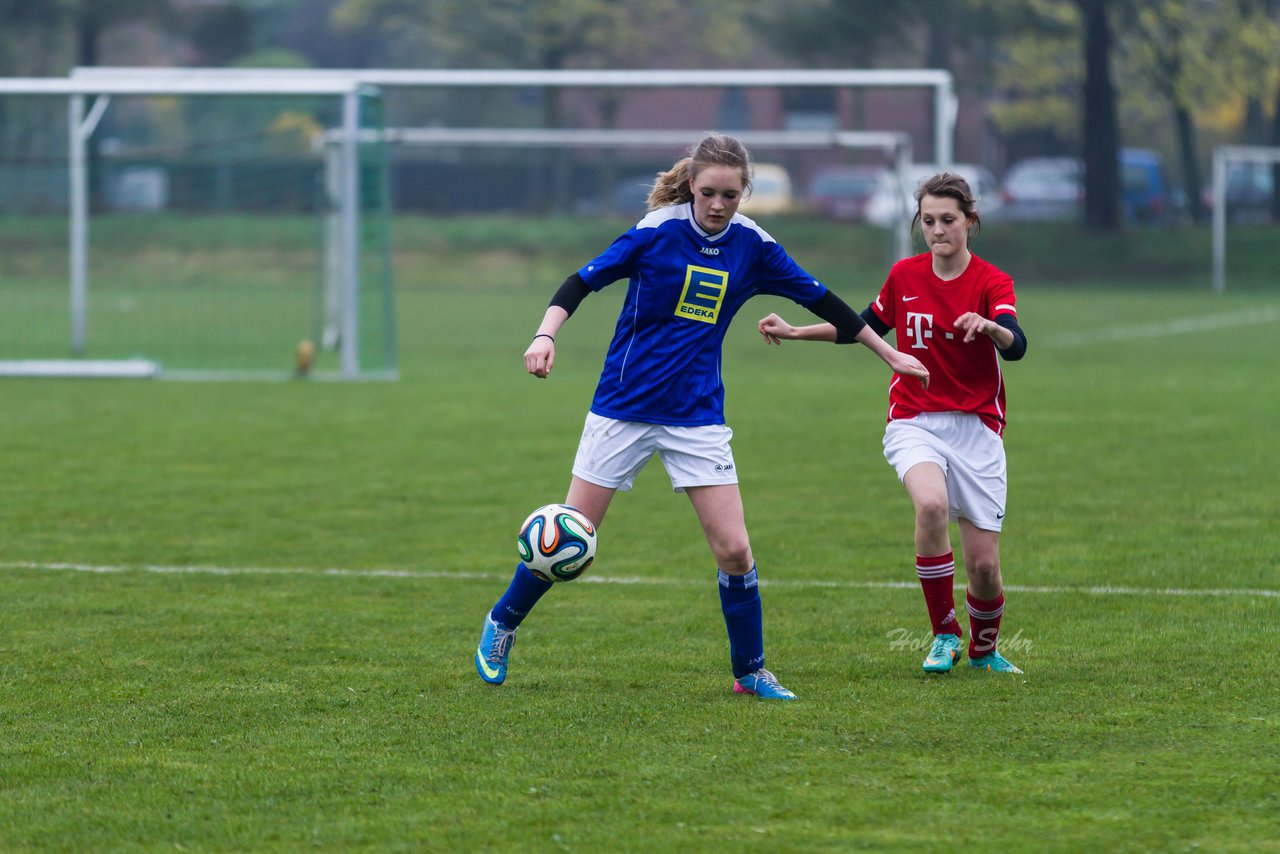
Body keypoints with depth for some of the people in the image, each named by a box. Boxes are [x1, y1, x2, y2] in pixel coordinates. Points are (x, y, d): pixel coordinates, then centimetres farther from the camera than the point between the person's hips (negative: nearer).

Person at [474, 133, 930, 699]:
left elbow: (819, 300, 9)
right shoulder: (658, 232, -11)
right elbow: (583, 281, -9)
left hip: (697, 415, 2)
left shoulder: (751, 245, -1)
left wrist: (889, 354, 15)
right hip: (624, 408, -2)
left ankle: (749, 671, 10)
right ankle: (503, 622, 24)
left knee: (733, 549, -6)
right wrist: (546, 336, -26)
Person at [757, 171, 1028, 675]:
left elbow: (1016, 347, -26)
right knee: (931, 503, -32)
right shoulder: (904, 276, 3)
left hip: (976, 427, -1)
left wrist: (990, 327, -48)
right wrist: (795, 332, 16)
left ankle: (983, 648, 31)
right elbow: (866, 327, 21)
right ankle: (944, 634, -16)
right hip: (914, 422, 1)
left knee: (984, 564, -2)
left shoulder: (991, 282, -8)